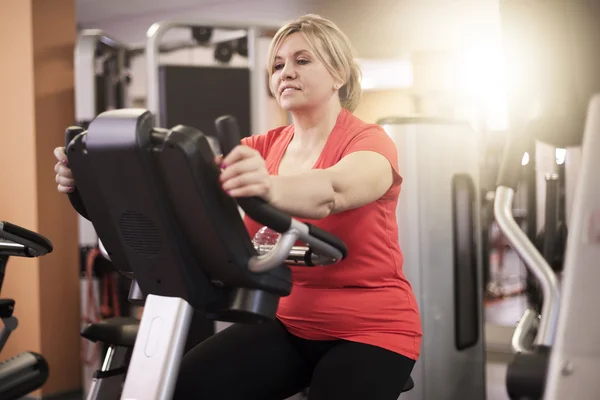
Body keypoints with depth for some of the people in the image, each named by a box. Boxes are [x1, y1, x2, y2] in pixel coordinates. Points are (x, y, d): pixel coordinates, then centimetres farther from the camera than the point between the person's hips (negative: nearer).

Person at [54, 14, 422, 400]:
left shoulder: (370, 141, -11)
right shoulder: (265, 147, 5)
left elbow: (332, 191, -36)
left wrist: (270, 188, -58)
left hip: (370, 328, -5)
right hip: (288, 321, 5)